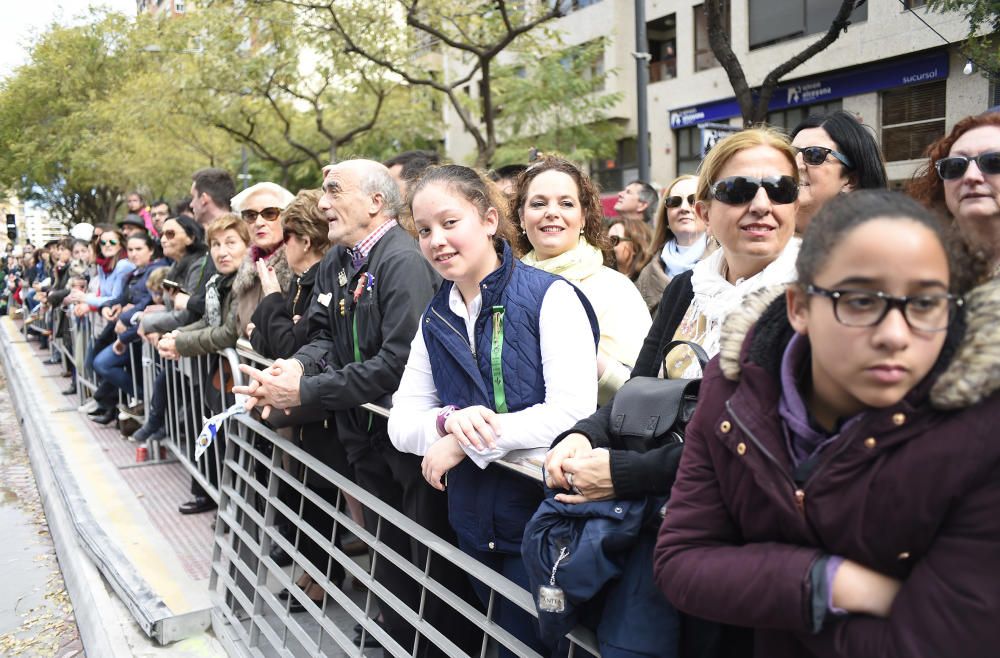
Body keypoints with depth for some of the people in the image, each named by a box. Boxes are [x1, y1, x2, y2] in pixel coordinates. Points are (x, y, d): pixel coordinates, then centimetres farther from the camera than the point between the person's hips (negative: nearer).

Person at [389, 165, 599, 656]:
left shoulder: (550, 295, -13)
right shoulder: (436, 320, 5)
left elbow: (573, 411, -22)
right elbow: (400, 423, 2)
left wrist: (465, 441, -18)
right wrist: (447, 421, -20)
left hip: (542, 518, -5)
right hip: (474, 527, 6)